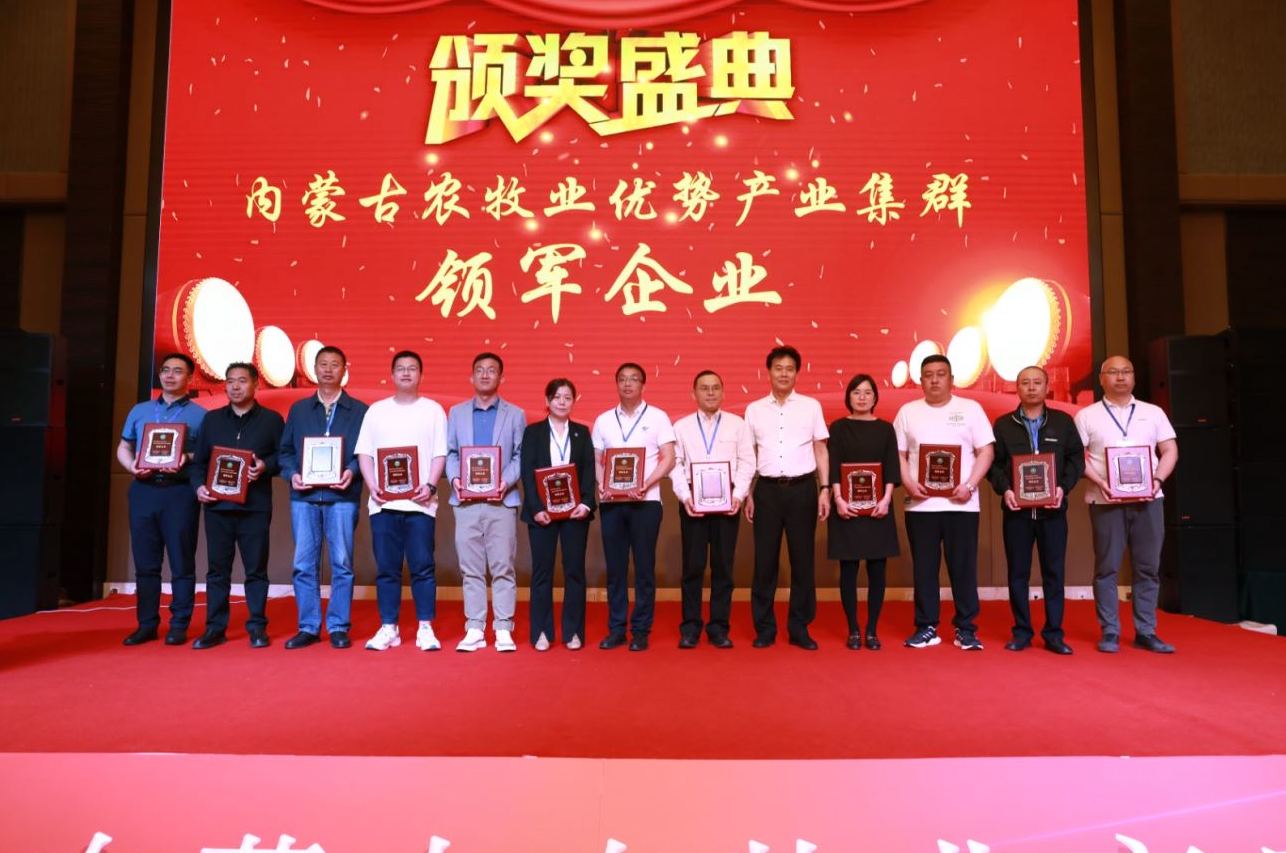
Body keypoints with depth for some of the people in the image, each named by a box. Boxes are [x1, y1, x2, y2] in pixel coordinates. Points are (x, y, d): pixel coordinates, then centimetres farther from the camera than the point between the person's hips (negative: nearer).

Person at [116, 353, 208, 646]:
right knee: (145, 561, 7)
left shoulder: (199, 415, 5)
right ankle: (147, 624, 15)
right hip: (143, 490, 4)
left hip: (180, 491, -4)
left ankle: (179, 625, 5)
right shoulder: (140, 411, 17)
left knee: (181, 562, -1)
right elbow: (123, 448, 18)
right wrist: (132, 466, -2)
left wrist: (186, 460, -20)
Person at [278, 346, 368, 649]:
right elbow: (285, 450, 14)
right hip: (304, 496, 3)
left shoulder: (359, 411, 8)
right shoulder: (299, 409, 16)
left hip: (342, 496, -2)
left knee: (342, 564, 0)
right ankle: (308, 627, 12)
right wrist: (292, 473, -5)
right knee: (304, 564, 3)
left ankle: (339, 627, 8)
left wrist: (352, 471, -14)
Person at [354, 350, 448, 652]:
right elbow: (364, 452, 9)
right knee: (386, 568, 5)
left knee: (422, 567, -2)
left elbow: (440, 454, 2)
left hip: (420, 502, -2)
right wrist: (372, 485, -6)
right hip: (383, 502, 2)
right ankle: (388, 628, 13)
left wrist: (430, 486, -12)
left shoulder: (433, 410, 7)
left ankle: (426, 629, 5)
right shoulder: (376, 410, 12)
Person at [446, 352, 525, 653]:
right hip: (466, 501, 2)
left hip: (502, 501, -1)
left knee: (502, 568, -1)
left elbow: (521, 456, 4)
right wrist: (454, 478, -8)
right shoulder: (456, 413, 15)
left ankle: (503, 630, 6)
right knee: (470, 568, 4)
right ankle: (474, 630, 10)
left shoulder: (515, 414, 10)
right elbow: (450, 452, 11)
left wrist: (507, 480, -13)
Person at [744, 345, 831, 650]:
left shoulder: (811, 406, 6)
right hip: (767, 489, 0)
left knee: (802, 559, 4)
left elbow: (821, 451, 7)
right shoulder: (754, 409, 7)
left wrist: (824, 489, 0)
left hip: (802, 488, 0)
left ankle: (799, 628, 15)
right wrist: (746, 493, 5)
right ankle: (764, 628, 13)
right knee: (765, 560, 3)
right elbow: (749, 455, 10)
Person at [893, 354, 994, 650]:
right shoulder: (908, 411, 9)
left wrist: (970, 485, -12)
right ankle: (926, 628, 14)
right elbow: (898, 454, 8)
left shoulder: (970, 408, 5)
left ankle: (966, 629, 11)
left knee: (963, 568, 2)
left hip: (961, 503, -1)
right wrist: (908, 484, -9)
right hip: (920, 503, 1)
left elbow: (986, 451, 1)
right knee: (924, 568, 5)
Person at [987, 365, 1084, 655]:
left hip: (1053, 509, 0)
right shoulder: (1003, 424, 7)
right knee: (1018, 573, 4)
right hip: (1016, 509, 0)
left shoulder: (1063, 422, 8)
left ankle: (1053, 633, 11)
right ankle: (1022, 631, 13)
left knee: (1053, 572, 3)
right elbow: (994, 462, 3)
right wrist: (1004, 489, -13)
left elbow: (1076, 458, 5)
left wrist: (1064, 487, -10)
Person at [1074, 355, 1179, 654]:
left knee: (1148, 566, 4)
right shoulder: (1087, 415, 5)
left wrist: (1157, 479, -7)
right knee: (1106, 567, 0)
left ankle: (1145, 632, 12)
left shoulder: (1153, 412, 12)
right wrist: (1098, 482, -14)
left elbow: (1170, 451, 9)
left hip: (1148, 499, 2)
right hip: (1105, 500, -2)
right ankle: (1110, 632, 6)